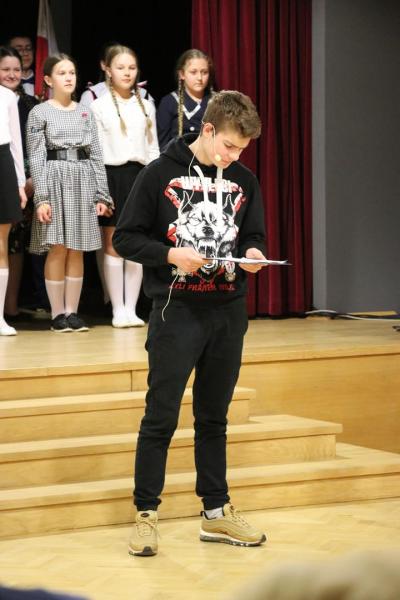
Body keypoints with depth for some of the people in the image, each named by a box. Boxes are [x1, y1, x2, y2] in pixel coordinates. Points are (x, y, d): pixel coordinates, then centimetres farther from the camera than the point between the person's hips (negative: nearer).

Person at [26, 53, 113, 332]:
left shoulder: (86, 113, 12)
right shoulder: (40, 113, 0)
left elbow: (96, 155, 11)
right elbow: (36, 158, -5)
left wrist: (102, 194, 4)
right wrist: (41, 197, -13)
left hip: (83, 181, 4)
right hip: (55, 180, -4)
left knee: (77, 250, 4)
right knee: (58, 249, -5)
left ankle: (72, 311, 8)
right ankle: (58, 313, 0)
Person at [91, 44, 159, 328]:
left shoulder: (146, 106, 10)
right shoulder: (99, 105, 0)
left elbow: (153, 148, 13)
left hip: (139, 175, 3)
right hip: (112, 175, -3)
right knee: (113, 244, 1)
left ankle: (131, 308, 9)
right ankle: (118, 310, 5)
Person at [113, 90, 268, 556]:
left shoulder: (244, 181, 8)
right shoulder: (160, 174, -5)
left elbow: (253, 235, 16)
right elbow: (125, 239, -3)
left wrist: (253, 252, -7)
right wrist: (171, 255, -18)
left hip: (228, 312, 4)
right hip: (176, 311, -4)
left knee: (214, 418, 13)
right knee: (161, 417, -2)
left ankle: (216, 512, 20)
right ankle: (145, 514, 5)